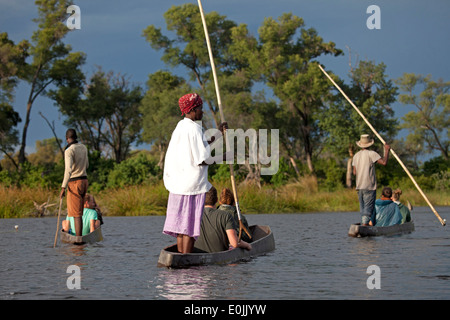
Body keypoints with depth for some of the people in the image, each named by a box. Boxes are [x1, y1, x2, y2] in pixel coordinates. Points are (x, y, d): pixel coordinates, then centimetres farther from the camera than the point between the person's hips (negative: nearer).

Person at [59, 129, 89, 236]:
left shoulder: (69, 151, -15)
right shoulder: (83, 148, 9)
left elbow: (68, 170, -26)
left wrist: (63, 188, -26)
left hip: (74, 183, -8)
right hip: (84, 180, 8)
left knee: (76, 214, -6)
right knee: (79, 212, 14)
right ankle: (79, 236, 16)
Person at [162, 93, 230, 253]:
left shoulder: (180, 127, 15)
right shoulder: (194, 128, -15)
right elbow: (203, 160, -19)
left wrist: (219, 133, 27)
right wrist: (222, 157, -4)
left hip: (178, 183, 9)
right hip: (193, 185, -9)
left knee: (181, 223, 10)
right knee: (190, 224, -6)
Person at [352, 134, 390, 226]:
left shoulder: (356, 156, 11)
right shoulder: (371, 154, -9)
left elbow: (354, 172, 13)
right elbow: (384, 162, -18)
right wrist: (387, 150, -5)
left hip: (359, 187, 6)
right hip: (369, 187, -6)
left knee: (363, 208, 12)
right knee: (368, 208, -7)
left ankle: (364, 223, 12)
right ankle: (365, 225, -15)